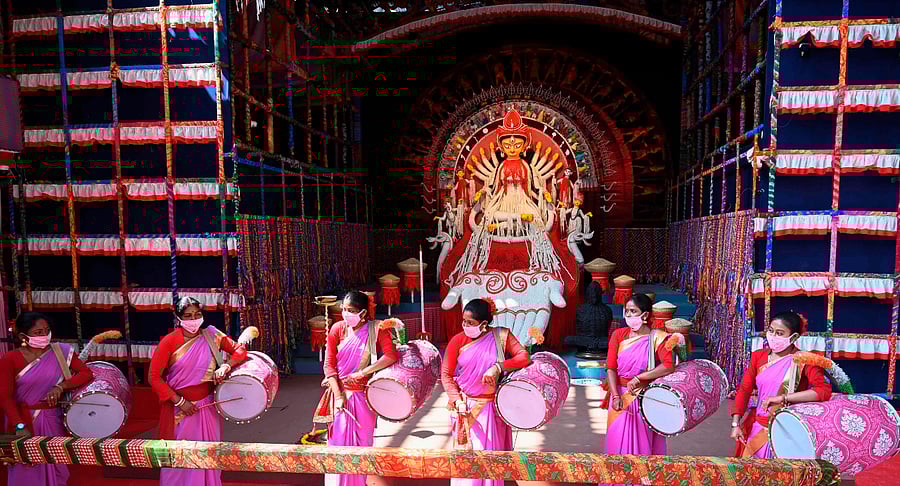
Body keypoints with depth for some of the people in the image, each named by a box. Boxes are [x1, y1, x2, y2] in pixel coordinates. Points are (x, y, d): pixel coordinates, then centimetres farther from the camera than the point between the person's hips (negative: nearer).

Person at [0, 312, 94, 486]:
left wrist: (60, 387, -21)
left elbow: (87, 373, -6)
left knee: (56, 468, 9)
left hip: (54, 420, 2)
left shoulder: (61, 351, -2)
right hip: (25, 419, -1)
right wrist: (20, 426, -22)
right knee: (26, 472, 7)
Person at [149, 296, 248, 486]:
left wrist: (226, 366, -16)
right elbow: (154, 377, -8)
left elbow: (240, 350, 3)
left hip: (207, 407, 2)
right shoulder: (169, 342, -10)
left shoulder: (211, 335, -2)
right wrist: (179, 401, -10)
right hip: (179, 408, -2)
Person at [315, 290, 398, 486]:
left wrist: (362, 373, -18)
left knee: (362, 442, 8)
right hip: (340, 393, 1)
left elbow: (391, 356, -18)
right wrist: (338, 395, -11)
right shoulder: (338, 329, -4)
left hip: (363, 395, -1)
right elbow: (329, 364, -4)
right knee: (339, 442, 6)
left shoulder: (376, 329, -8)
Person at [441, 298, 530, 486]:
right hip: (466, 406, 0)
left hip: (492, 407, 1)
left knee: (491, 452, 10)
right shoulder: (458, 340, -7)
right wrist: (457, 400, -13)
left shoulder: (502, 336, -5)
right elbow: (446, 374, -2)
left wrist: (497, 367, -25)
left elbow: (524, 357, -13)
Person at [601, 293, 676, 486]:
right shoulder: (619, 335, 1)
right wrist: (615, 396, -15)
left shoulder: (657, 338, -5)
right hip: (621, 397, 2)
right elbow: (611, 368, -3)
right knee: (618, 442, 7)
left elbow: (669, 366, -18)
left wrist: (639, 377, -20)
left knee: (643, 443, 7)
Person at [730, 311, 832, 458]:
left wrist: (783, 398, -22)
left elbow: (824, 391, -21)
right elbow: (744, 389, 6)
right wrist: (736, 424, 1)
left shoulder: (803, 361, -7)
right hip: (757, 427, 4)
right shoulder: (758, 356, 6)